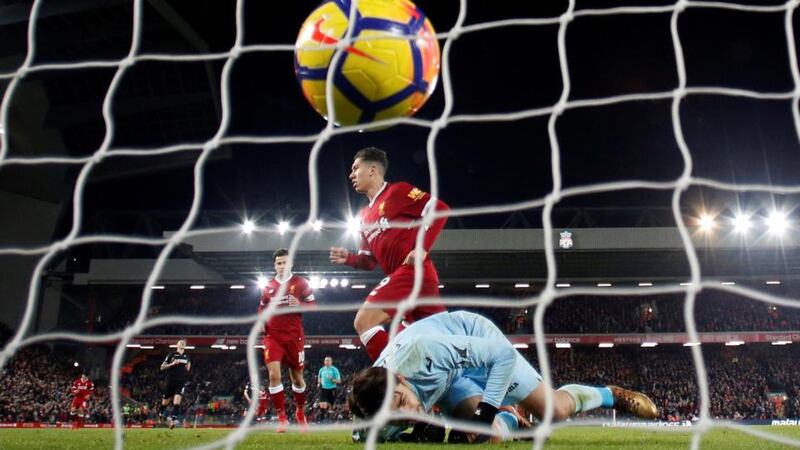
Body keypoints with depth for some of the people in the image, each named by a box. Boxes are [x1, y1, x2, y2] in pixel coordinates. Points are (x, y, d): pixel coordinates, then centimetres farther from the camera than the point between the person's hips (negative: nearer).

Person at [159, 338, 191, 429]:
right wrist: (172, 364, -17)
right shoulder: (171, 354, 0)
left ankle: (173, 419, -21)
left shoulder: (187, 357, 13)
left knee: (177, 400, -17)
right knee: (165, 402, 9)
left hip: (181, 382, 2)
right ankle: (161, 414, 37)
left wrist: (188, 368, 3)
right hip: (171, 382, -2)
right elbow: (162, 367, -2)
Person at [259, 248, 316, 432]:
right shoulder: (268, 286, 9)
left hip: (294, 336, -1)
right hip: (273, 336, 1)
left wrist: (299, 305, -20)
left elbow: (313, 305, 0)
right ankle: (282, 417, -6)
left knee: (297, 377, 9)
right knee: (274, 375, -16)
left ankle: (300, 412, 32)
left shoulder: (301, 283, 0)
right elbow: (262, 308, 21)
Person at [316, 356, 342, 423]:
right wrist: (319, 383, 8)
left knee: (331, 405, 10)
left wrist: (332, 380, -23)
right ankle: (321, 418, -11)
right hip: (323, 389, 1)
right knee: (322, 405, -12)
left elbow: (339, 381, -5)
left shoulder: (334, 370, -4)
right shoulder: (322, 369, 6)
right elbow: (319, 377, 26)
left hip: (332, 389, -1)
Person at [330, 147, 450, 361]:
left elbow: (440, 209, -10)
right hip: (403, 276, 9)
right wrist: (348, 258, 5)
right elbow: (370, 261, 25)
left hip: (411, 272, -9)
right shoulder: (366, 214, 23)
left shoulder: (397, 191, -1)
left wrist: (422, 249, -16)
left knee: (363, 322, -14)